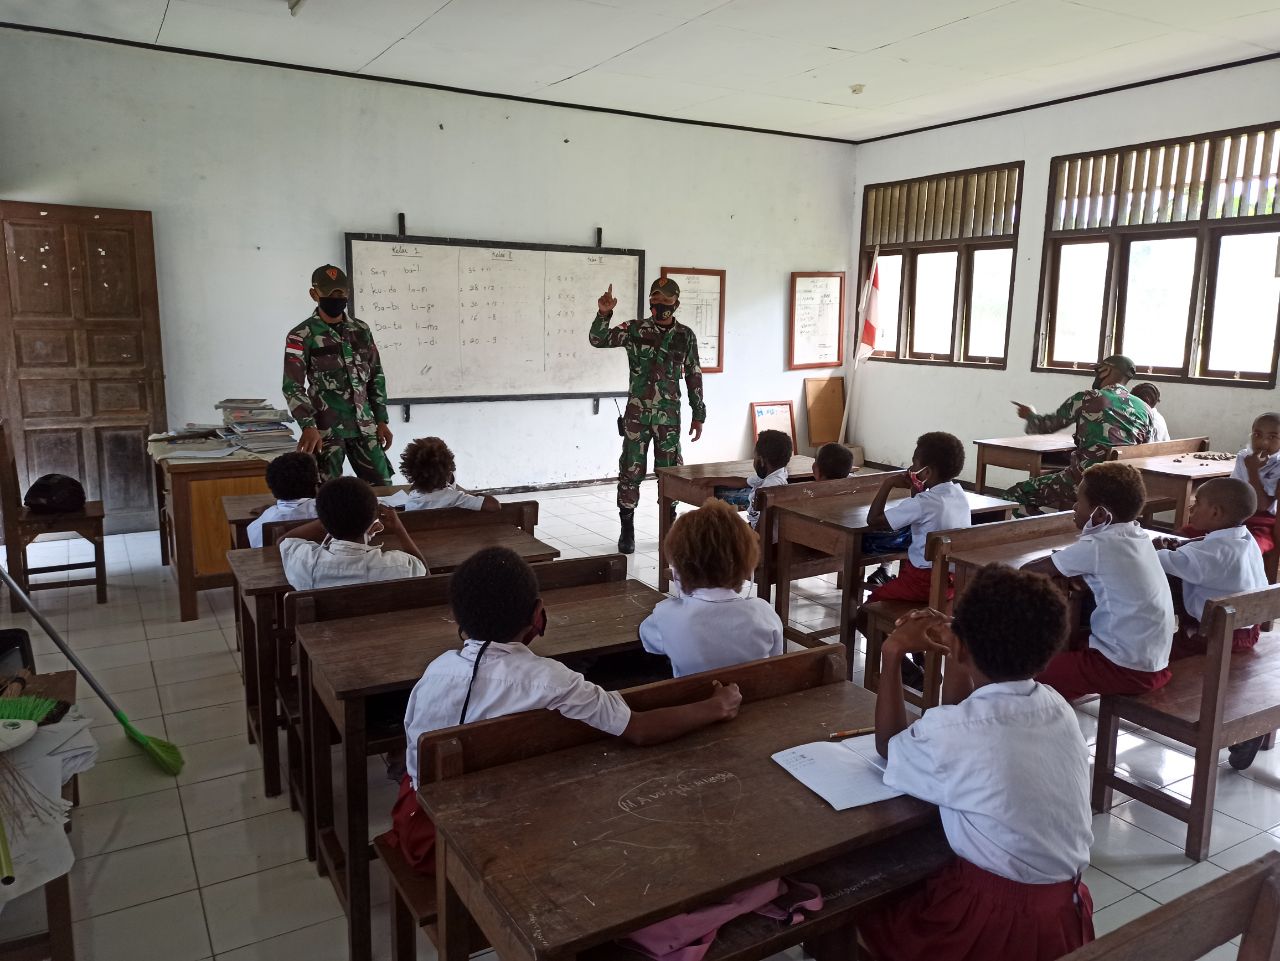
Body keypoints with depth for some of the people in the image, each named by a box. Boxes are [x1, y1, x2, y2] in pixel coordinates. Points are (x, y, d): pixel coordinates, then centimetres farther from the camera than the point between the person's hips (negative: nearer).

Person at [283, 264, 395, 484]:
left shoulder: (361, 330, 10)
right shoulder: (301, 336, -5)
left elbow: (376, 376, 14)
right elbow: (293, 386, -9)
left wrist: (381, 420, 8)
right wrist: (308, 426, -21)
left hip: (364, 426, 4)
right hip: (326, 429, -4)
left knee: (382, 486, 6)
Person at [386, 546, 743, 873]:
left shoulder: (435, 673, -13)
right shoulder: (549, 681, -25)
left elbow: (416, 767, -2)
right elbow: (638, 730, -26)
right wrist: (717, 707, -13)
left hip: (425, 834, 2)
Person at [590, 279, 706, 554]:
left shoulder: (686, 336, 4)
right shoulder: (634, 329, -1)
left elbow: (694, 377, 9)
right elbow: (597, 340, -8)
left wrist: (699, 415, 9)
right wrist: (604, 313, -26)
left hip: (669, 416, 1)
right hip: (637, 413, -1)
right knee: (631, 471, 1)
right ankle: (627, 530, 12)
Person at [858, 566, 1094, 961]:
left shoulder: (953, 732, -25)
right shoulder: (1057, 707, -5)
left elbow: (889, 749, -1)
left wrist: (893, 654, -2)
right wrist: (954, 653, 10)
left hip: (998, 922, -6)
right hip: (1067, 912, 7)